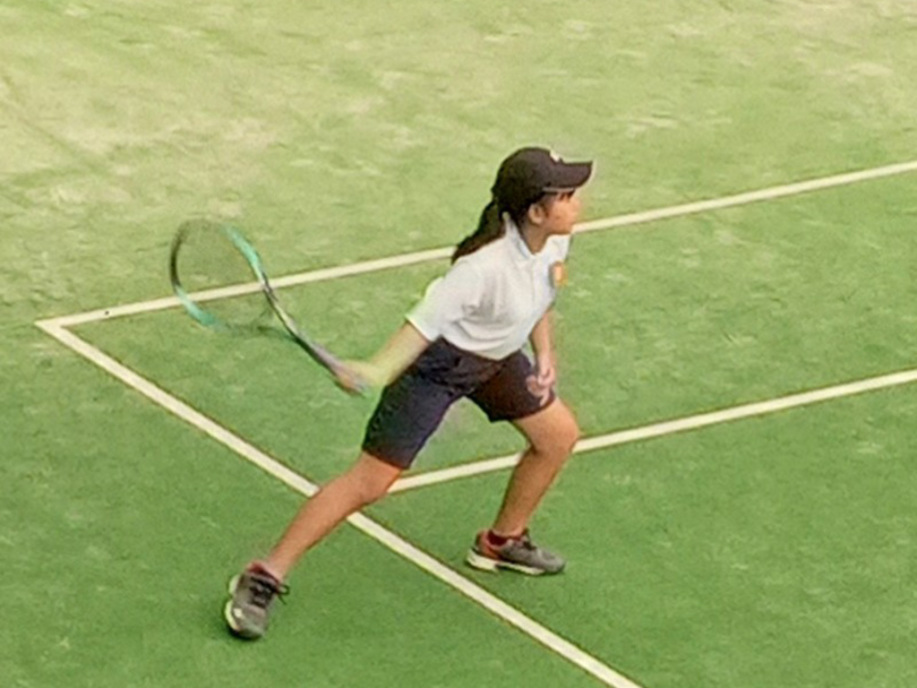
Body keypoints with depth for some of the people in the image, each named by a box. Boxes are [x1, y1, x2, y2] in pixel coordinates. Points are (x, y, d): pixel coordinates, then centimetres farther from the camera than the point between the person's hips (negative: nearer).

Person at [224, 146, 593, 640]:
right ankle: (263, 580, -3)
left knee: (558, 435, 17)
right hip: (437, 361, -8)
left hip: (495, 358, 8)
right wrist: (375, 371, -49)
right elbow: (424, 322, -36)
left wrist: (544, 353, 1)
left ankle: (502, 542, 42)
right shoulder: (485, 265, -37)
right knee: (370, 482, -10)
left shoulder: (554, 238, -13)